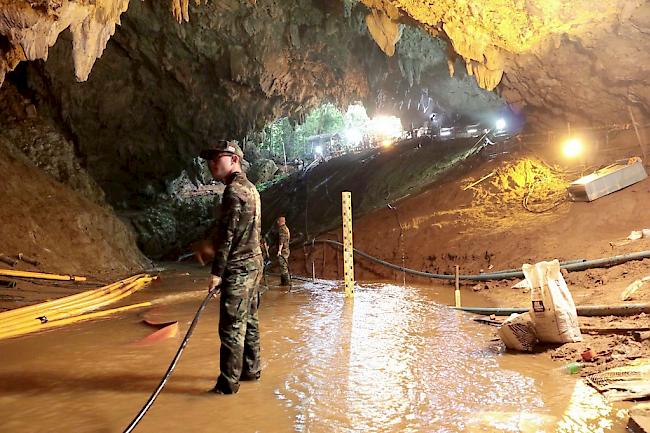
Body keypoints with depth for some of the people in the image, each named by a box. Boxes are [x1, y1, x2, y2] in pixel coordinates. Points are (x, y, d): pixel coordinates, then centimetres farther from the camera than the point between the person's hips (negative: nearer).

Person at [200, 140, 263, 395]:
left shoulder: (233, 191, -15)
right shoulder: (250, 188, 15)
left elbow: (228, 235, -19)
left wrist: (217, 272, -16)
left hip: (237, 269, -10)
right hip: (253, 263, 10)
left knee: (232, 326, -3)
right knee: (249, 321, 17)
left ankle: (228, 383, 5)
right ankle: (251, 370, 28)